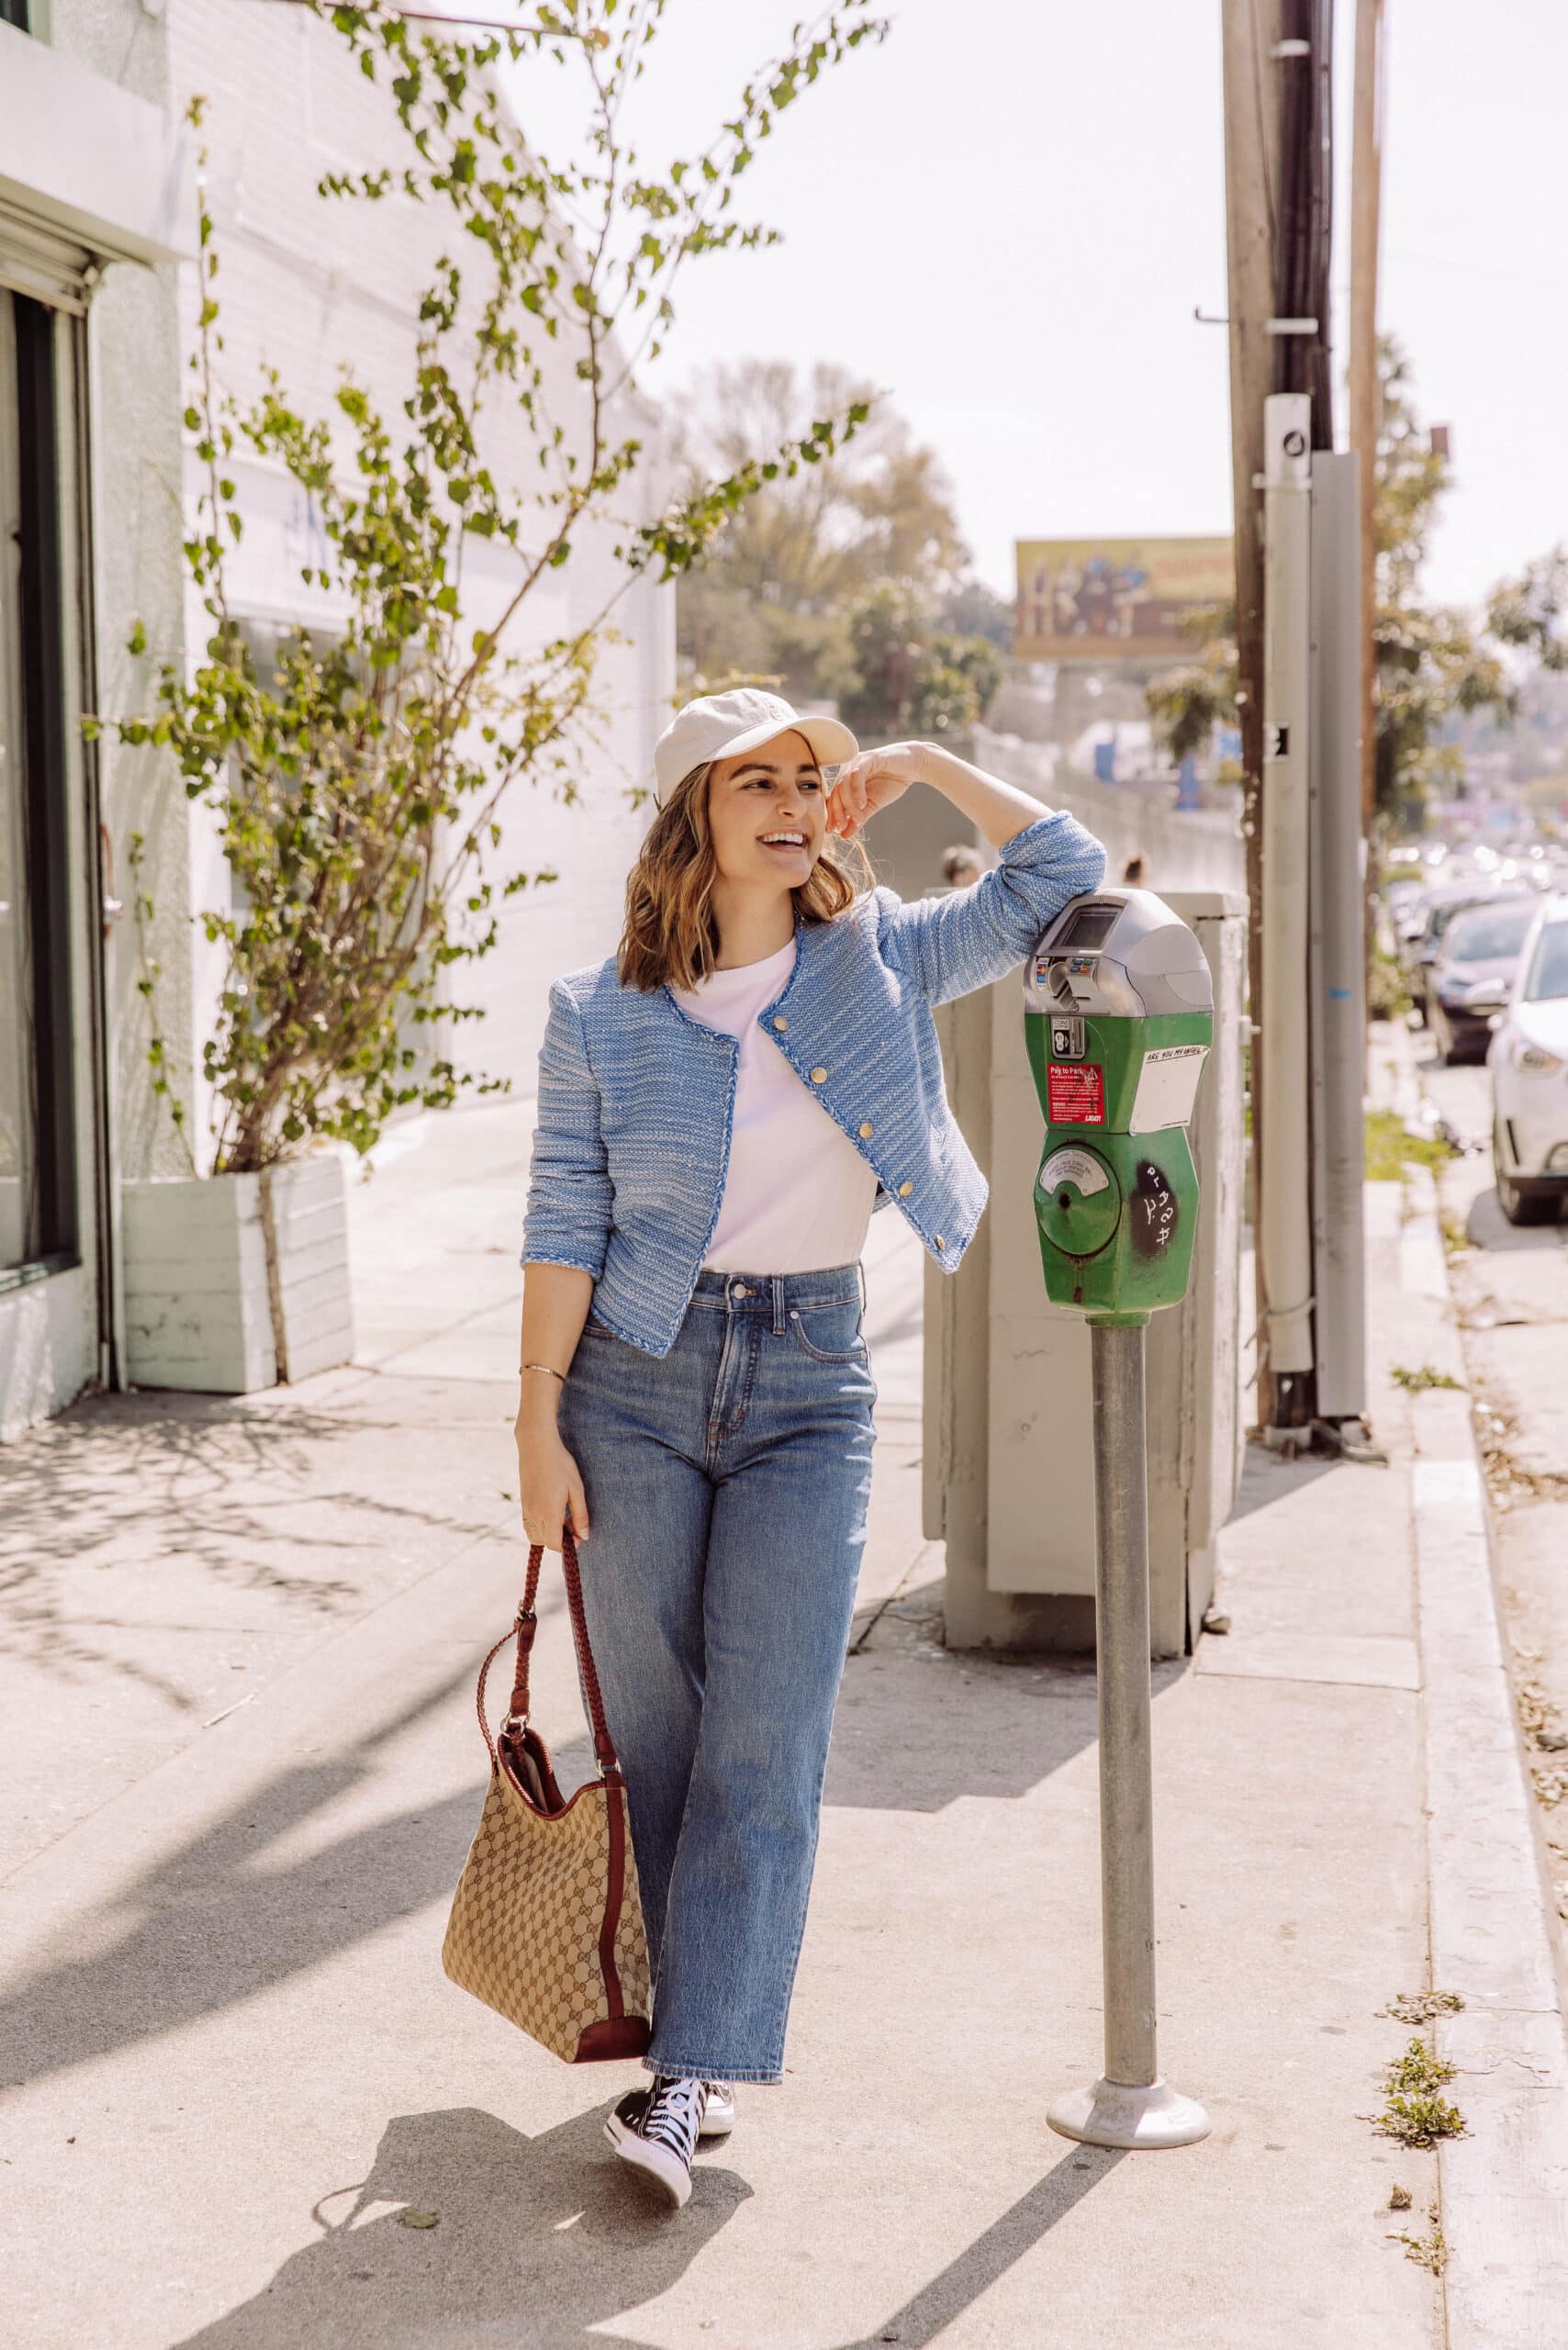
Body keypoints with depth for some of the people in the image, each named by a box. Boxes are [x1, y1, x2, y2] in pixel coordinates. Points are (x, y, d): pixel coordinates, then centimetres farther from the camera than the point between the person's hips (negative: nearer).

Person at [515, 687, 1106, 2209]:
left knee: (765, 1740, -6)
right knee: (655, 1733, 7)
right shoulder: (601, 1015, -2)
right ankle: (697, 2037, 23)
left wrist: (925, 764, -2)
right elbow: (563, 1226, -2)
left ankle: (689, 2078, -3)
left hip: (811, 1391, 1)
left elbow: (1067, 880, 3)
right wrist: (538, 1419, -6)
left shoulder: (879, 960, 3)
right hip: (638, 1384, 0)